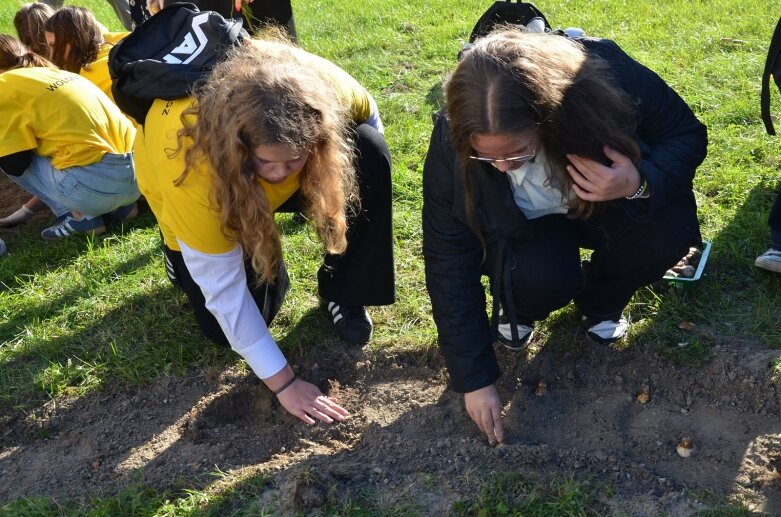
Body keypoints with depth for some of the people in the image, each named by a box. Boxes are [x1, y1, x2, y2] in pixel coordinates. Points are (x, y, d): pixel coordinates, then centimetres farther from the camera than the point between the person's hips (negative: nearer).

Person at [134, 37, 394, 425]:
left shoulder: (320, 88, -37)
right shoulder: (192, 171, -43)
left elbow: (368, 118, -11)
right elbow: (222, 287, -32)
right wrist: (283, 382, -29)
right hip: (215, 197, -2)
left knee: (369, 151, -27)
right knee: (228, 329, -12)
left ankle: (343, 293, -9)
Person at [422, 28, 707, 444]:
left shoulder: (610, 78, -33)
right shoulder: (453, 144, -31)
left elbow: (688, 135, -15)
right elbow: (449, 261, -24)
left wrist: (641, 184, -39)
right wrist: (474, 376, -22)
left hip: (612, 204, 2)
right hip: (527, 227, -1)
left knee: (668, 230, -30)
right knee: (539, 280, -34)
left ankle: (598, 302, 4)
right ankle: (516, 309, 6)